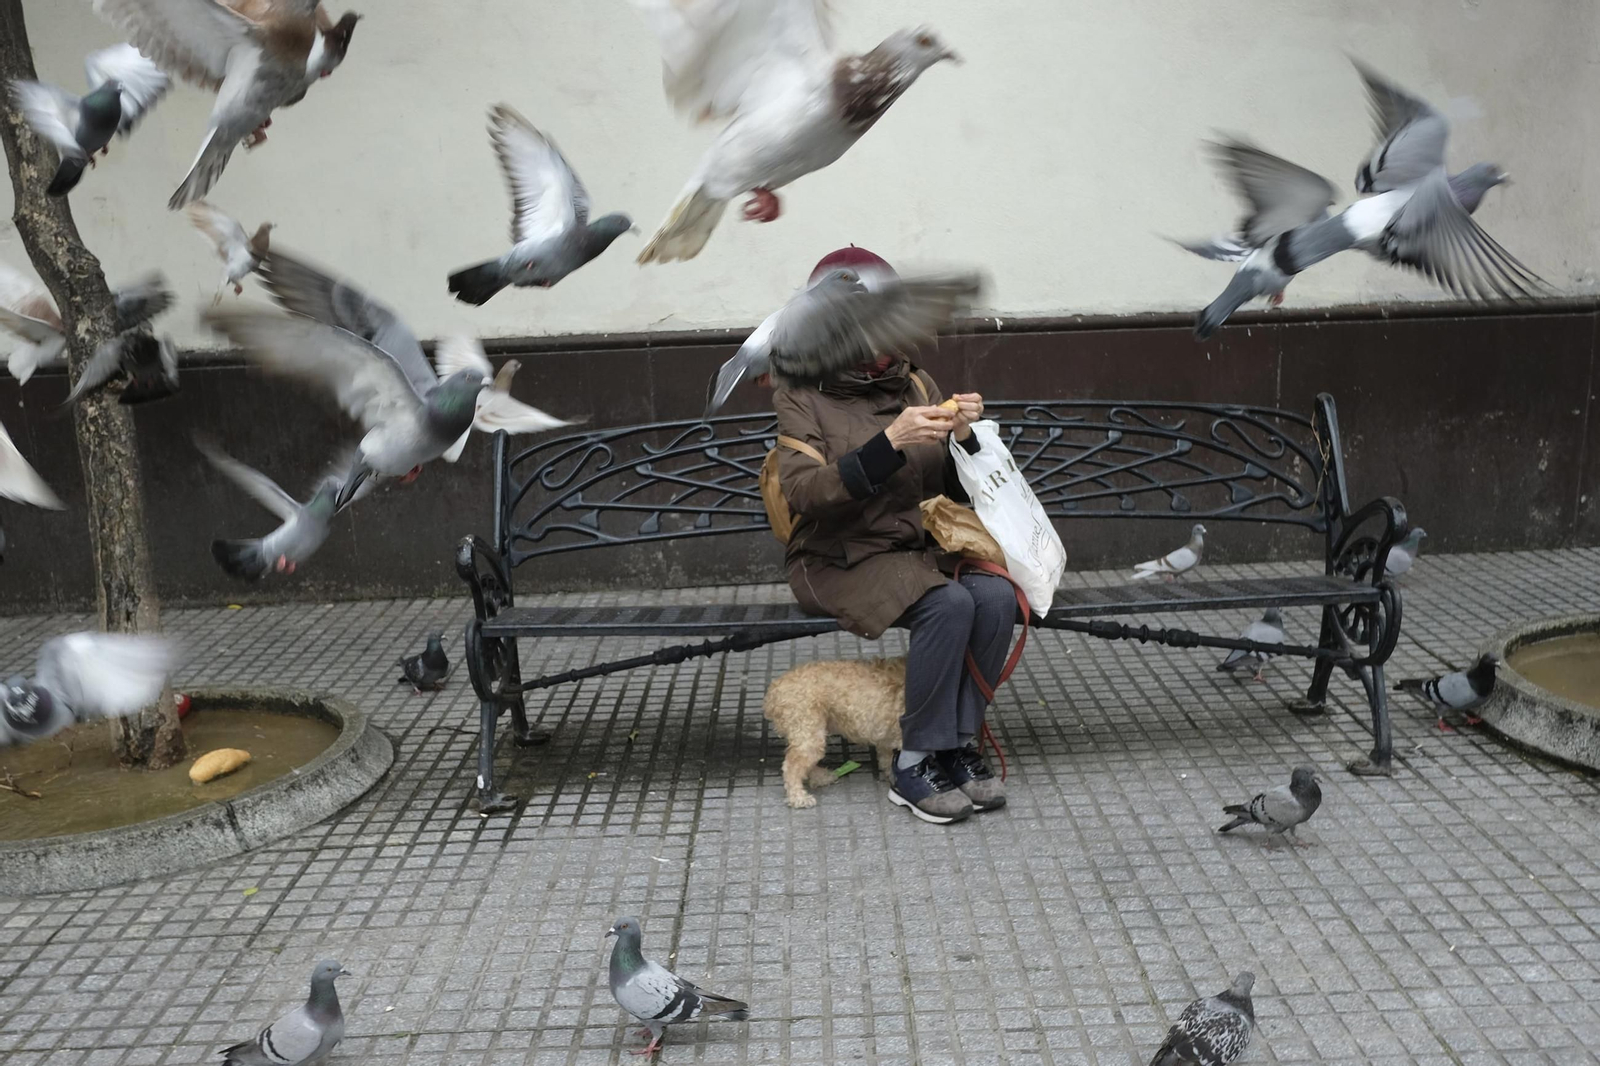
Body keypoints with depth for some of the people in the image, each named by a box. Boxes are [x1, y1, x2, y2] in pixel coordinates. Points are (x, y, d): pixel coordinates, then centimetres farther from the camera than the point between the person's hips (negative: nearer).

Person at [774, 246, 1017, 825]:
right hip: (840, 559, -5)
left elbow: (958, 490, 10)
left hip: (920, 546, 5)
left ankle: (957, 745, -9)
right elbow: (803, 491, -20)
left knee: (997, 594, -24)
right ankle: (916, 764, -15)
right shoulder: (801, 395, -4)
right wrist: (889, 445, -29)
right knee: (948, 603, -30)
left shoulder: (915, 383, 9)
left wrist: (965, 437, -11)